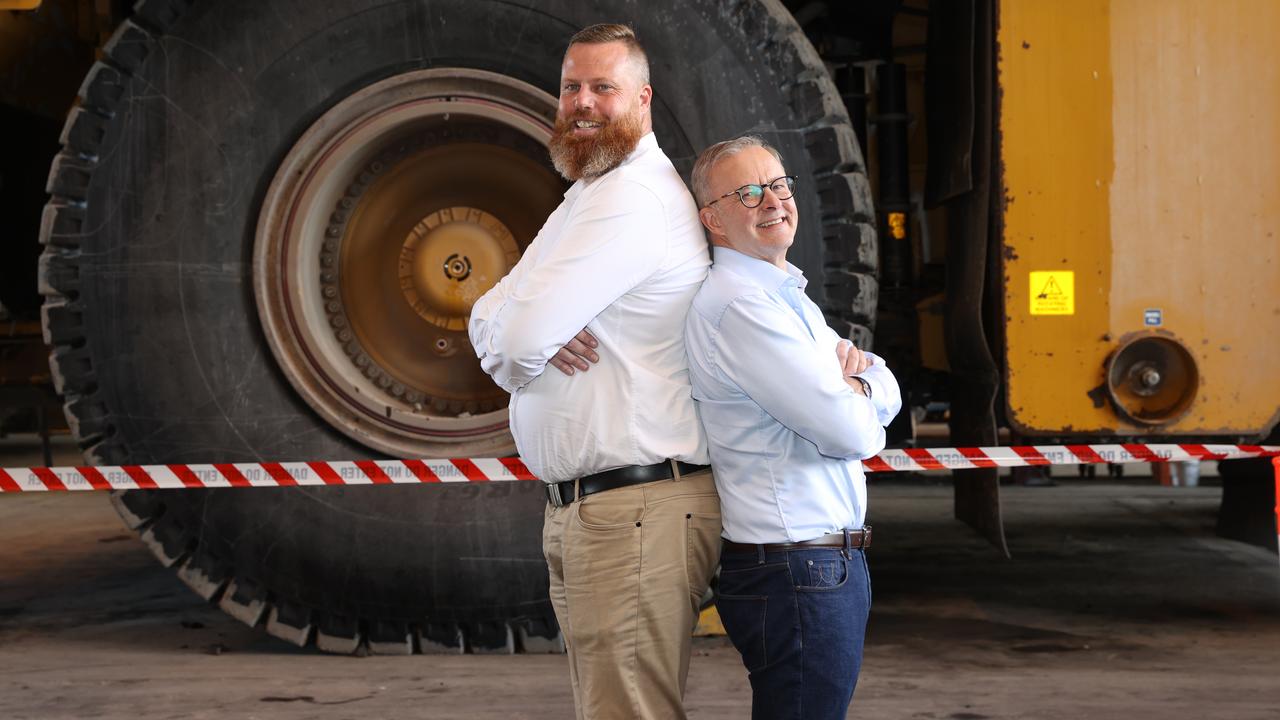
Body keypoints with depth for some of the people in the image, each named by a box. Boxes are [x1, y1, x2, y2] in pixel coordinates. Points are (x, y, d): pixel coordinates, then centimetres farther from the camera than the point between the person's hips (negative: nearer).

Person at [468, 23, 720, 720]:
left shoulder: (634, 198, -15)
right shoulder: (587, 197, 21)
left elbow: (520, 335, -23)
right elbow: (489, 315, 14)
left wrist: (519, 341, 2)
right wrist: (537, 336, -10)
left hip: (635, 512, -11)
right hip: (577, 507, 11)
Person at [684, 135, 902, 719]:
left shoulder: (786, 298, 18)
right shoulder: (737, 304, -16)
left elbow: (887, 395, 15)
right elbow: (849, 432, -19)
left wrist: (855, 376, -8)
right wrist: (857, 396, 4)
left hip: (830, 561, 10)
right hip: (798, 571, -10)